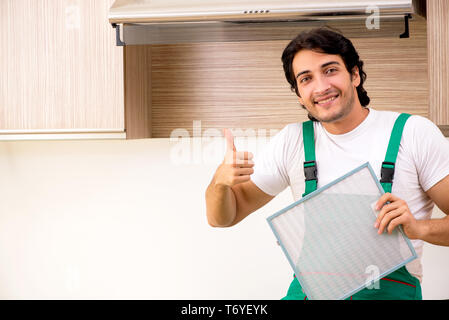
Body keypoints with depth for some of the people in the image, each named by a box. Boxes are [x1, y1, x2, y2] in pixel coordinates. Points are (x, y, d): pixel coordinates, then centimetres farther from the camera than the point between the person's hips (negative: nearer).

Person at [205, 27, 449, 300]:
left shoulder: (414, 133, 2)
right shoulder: (291, 142, 11)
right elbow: (222, 218, 16)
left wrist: (420, 228, -18)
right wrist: (221, 180, -6)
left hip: (390, 290, -2)